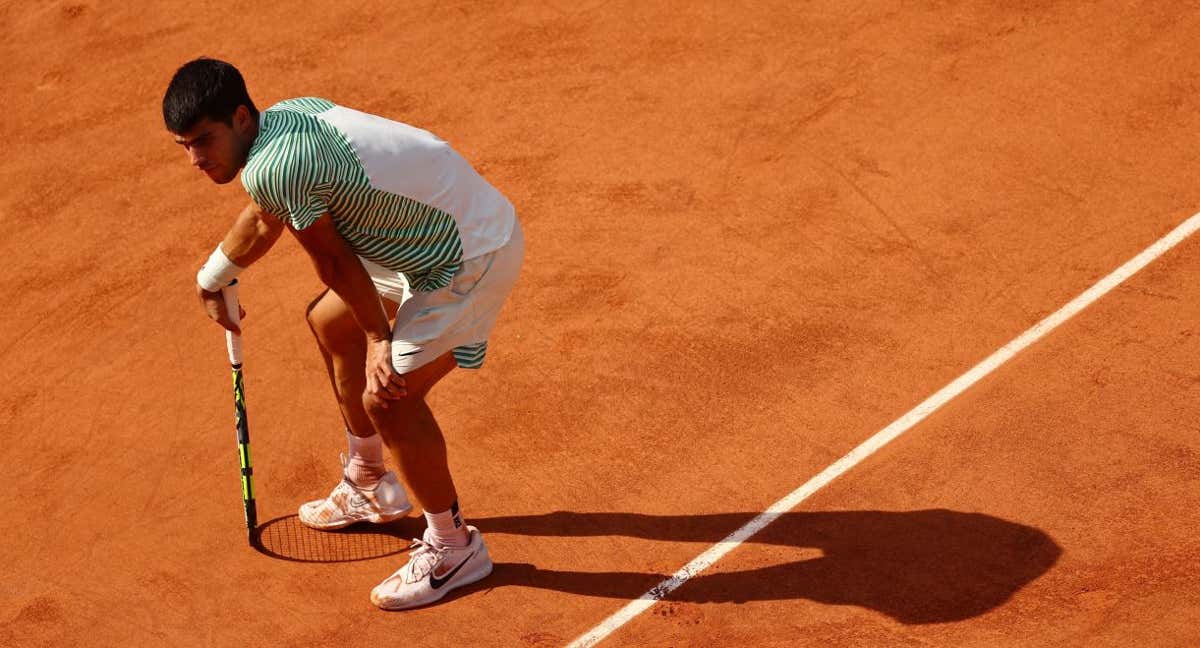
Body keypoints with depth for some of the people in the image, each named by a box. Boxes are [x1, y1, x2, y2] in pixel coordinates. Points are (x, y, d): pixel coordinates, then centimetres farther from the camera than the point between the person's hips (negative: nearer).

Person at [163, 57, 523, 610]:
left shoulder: (271, 166, -27)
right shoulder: (291, 113, 2)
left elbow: (333, 260, -17)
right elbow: (265, 217, 21)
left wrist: (379, 341, -4)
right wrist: (212, 277, 38)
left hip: (472, 258, -11)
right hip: (429, 238, 11)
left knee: (389, 396, -13)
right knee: (330, 321, 23)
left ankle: (453, 547, 9)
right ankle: (369, 487, 40)